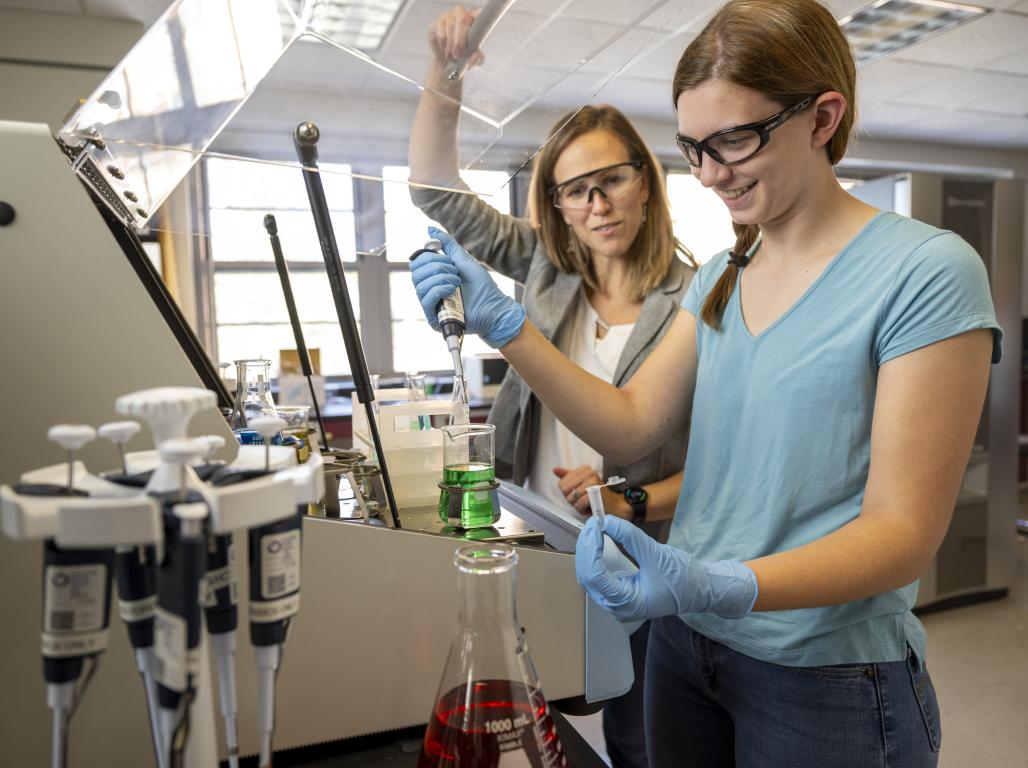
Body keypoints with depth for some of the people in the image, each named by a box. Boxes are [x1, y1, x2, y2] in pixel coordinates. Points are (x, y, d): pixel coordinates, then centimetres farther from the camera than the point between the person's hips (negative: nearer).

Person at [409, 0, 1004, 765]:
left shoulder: (926, 272, -15)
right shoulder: (720, 277, 5)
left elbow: (903, 530, -18)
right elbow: (631, 424, -3)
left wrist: (723, 586, -34)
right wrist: (504, 325, -13)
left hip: (826, 684, -5)